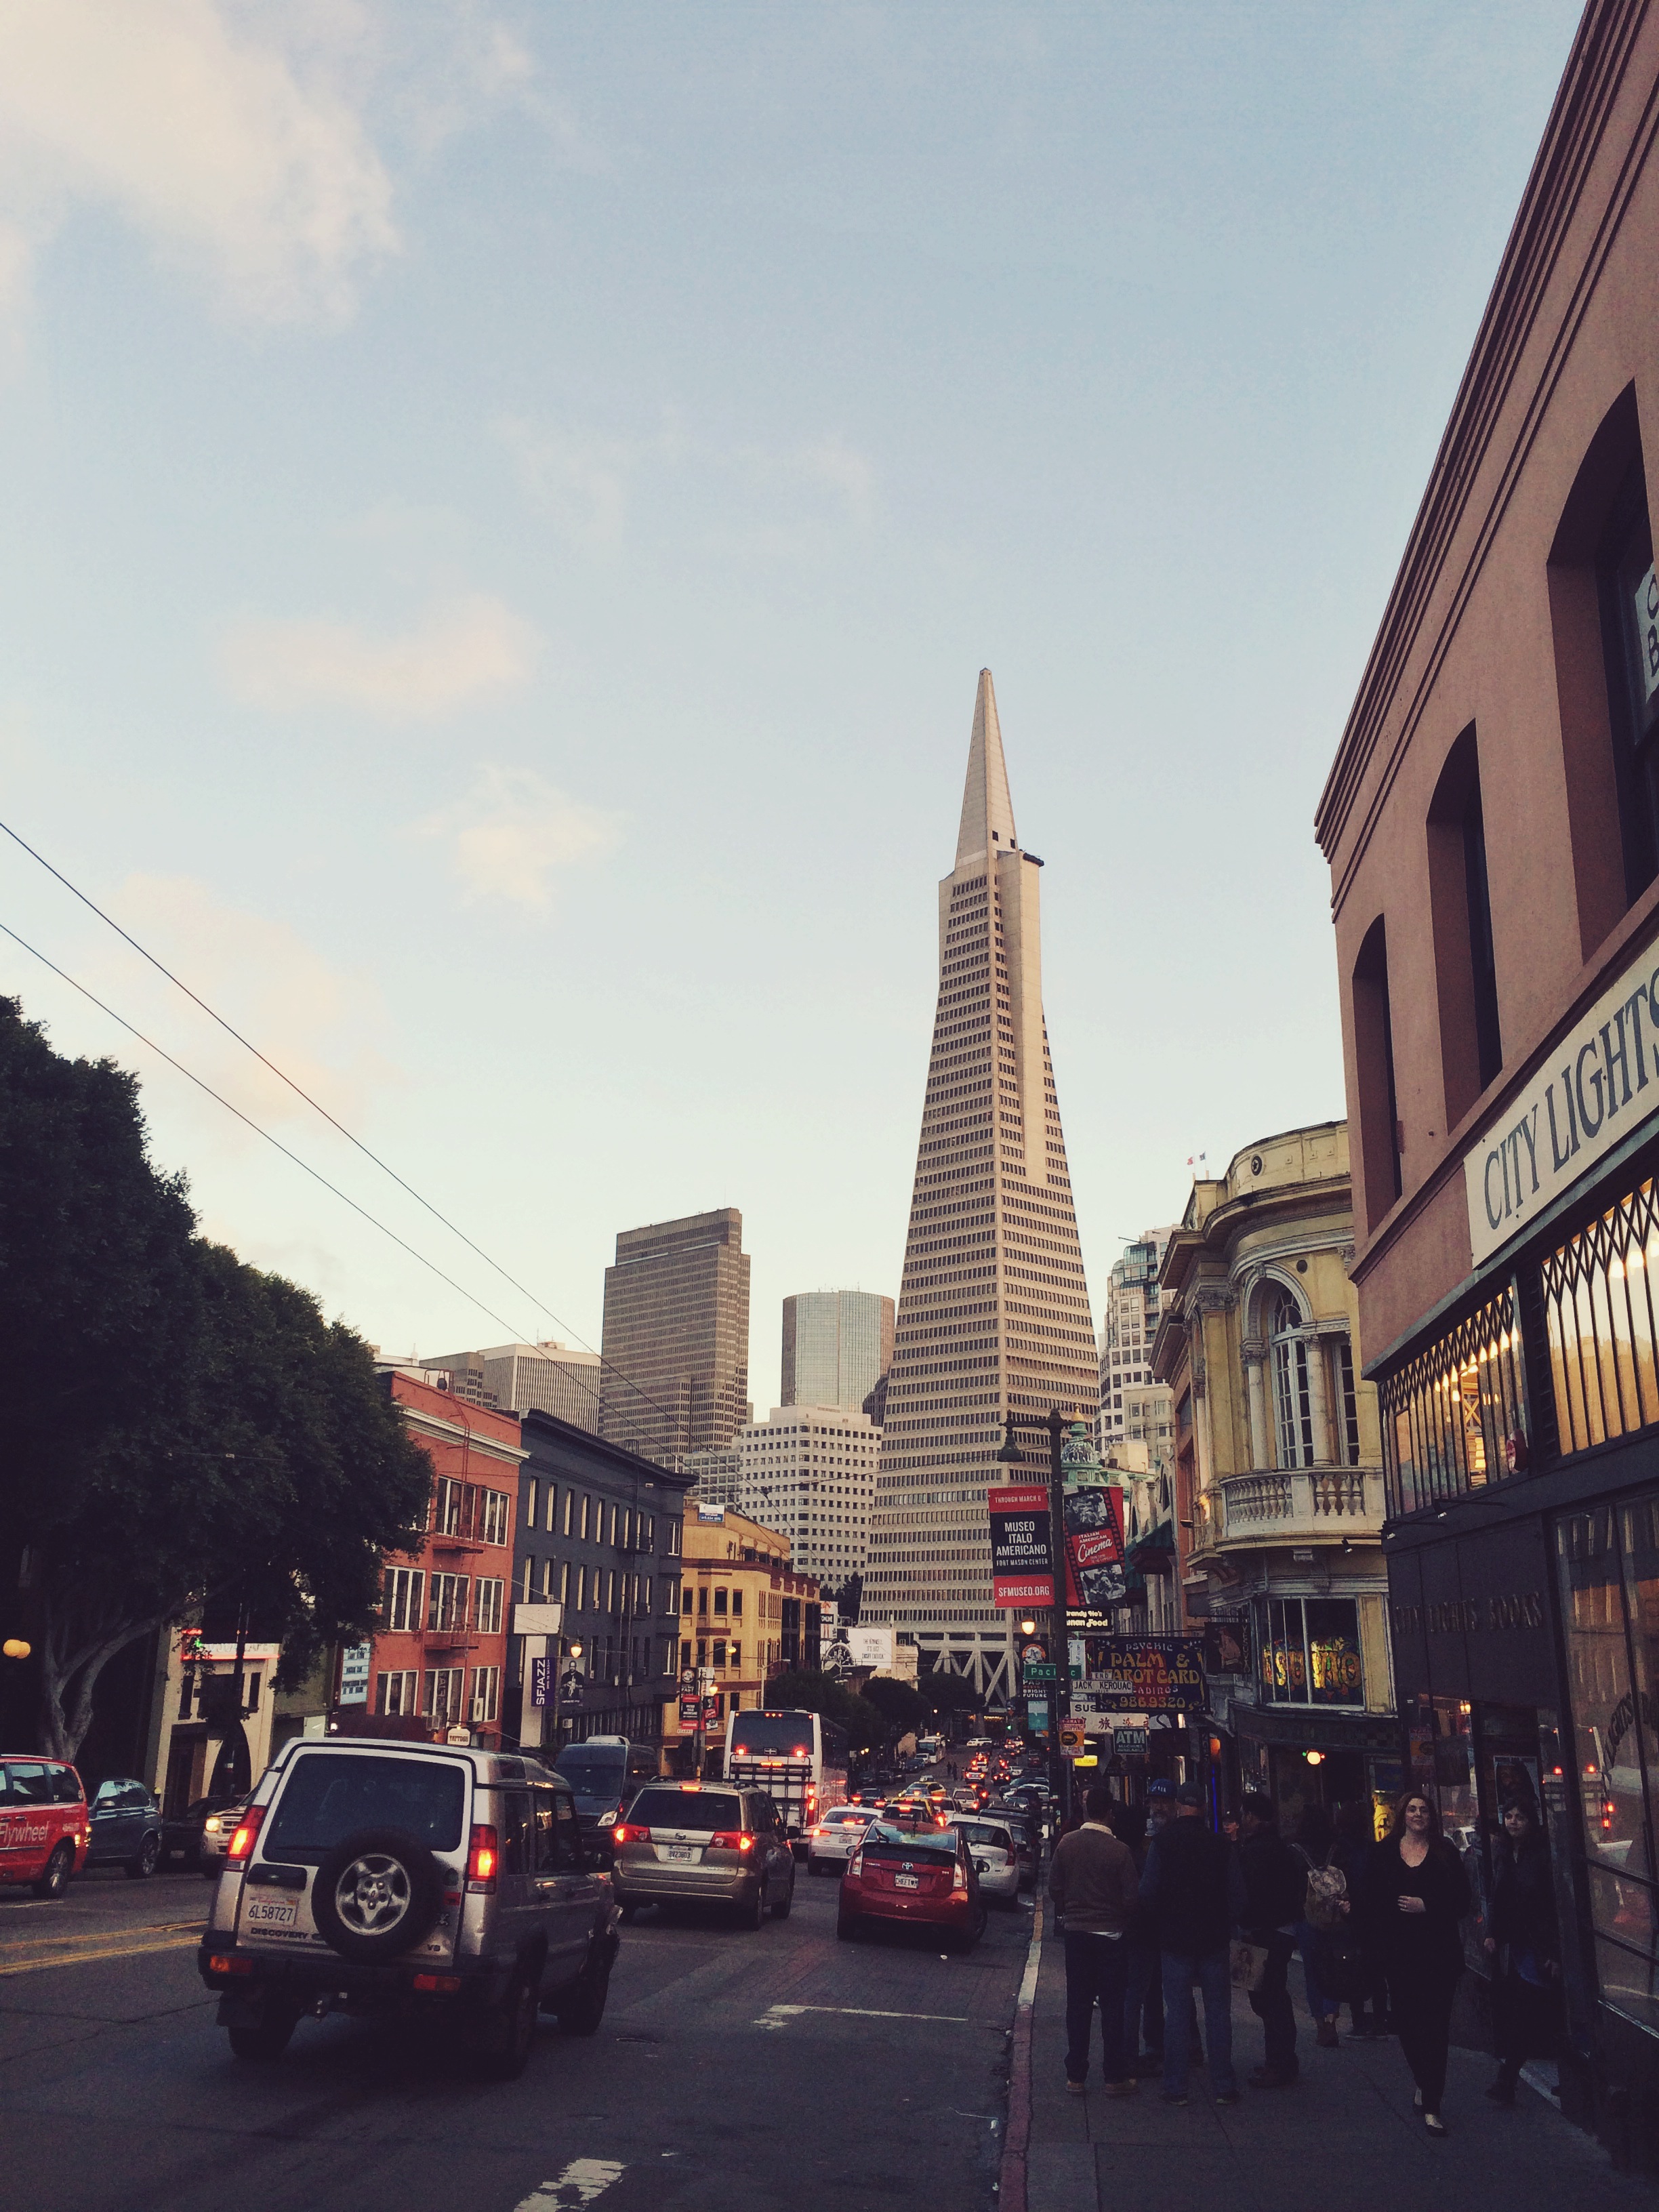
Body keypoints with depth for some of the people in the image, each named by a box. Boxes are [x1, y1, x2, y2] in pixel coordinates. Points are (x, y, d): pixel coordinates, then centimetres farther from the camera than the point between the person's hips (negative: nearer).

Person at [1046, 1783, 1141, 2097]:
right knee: (1112, 2006, 7)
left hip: (1076, 1932, 3)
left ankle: (1076, 2076, 15)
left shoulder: (1067, 1843, -5)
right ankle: (1115, 2077, 12)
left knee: (1078, 2004, 10)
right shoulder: (1119, 1850, -16)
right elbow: (1131, 1898, -11)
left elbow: (1054, 1888, 1)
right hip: (1110, 1935, -3)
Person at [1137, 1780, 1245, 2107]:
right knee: (1218, 2012, 9)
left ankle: (1175, 2088, 7)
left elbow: (1148, 1892, -9)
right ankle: (1223, 2086, 10)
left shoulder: (1162, 1842, -8)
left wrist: (1159, 1926, 6)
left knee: (1177, 2013, 5)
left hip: (1174, 1941, -1)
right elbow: (1238, 1895, -1)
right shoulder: (1218, 1843, -3)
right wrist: (1224, 1925, 11)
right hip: (1213, 1941, 1)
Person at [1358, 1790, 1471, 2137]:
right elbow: (1371, 1902, 8)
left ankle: (1431, 2106, -1)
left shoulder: (1445, 1852, 3)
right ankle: (1425, 2085, 31)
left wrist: (1426, 1907, -12)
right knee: (1406, 2021, 6)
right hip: (1399, 1952, 2)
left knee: (1435, 2026, -5)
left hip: (1439, 1951, -2)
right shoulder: (1385, 1852, 6)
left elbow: (1461, 1900, 0)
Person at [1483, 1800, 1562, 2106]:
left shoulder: (1542, 1854, -9)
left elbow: (1555, 1906, -10)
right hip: (1516, 1944, 5)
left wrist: (1555, 1953, -12)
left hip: (1540, 1946, -5)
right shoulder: (1501, 1854, 9)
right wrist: (1491, 1934, 7)